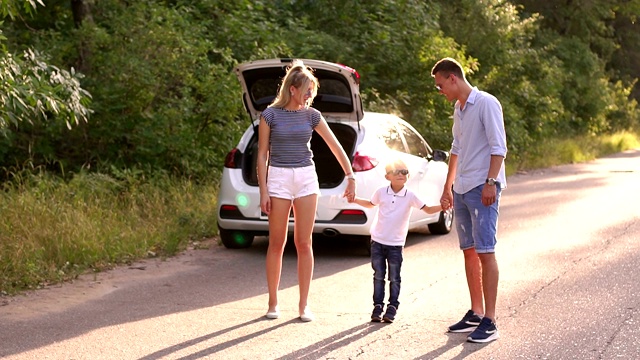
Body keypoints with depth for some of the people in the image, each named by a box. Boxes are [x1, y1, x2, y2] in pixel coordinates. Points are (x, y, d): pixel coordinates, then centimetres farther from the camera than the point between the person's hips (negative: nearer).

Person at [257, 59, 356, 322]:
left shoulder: (312, 115, 3)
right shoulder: (271, 115, -5)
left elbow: (336, 147, 8)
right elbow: (262, 154, -3)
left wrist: (350, 176, 5)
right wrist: (263, 191, -7)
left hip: (306, 178, 2)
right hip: (278, 177, -2)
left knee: (304, 243, 2)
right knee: (277, 243, 3)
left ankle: (304, 304, 8)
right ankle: (273, 302, 12)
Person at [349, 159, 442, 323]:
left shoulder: (410, 196, -6)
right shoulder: (381, 192, -1)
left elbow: (428, 209, -4)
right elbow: (370, 204, 19)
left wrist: (442, 206, -20)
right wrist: (355, 199, 9)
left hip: (396, 244, -1)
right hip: (377, 241, 1)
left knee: (394, 278, 3)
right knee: (378, 276, 7)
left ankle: (392, 308, 12)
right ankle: (378, 307, 15)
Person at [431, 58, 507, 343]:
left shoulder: (486, 104, -9)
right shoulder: (458, 109, 17)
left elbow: (499, 147, -14)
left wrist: (490, 183, -21)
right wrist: (448, 187, 24)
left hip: (482, 189, -9)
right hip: (462, 190, 9)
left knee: (485, 252, -9)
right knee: (469, 251, 10)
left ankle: (489, 321, -8)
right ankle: (475, 313, 18)